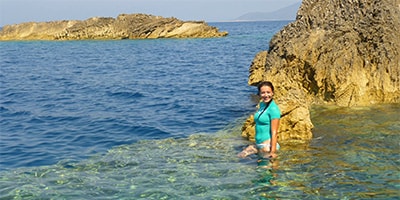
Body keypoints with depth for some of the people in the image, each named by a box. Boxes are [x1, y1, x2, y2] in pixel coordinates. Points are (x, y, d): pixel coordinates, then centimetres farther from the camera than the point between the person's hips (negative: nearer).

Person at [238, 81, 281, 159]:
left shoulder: (273, 109, -16)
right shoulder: (261, 104, 10)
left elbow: (274, 132, -18)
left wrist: (273, 151, -21)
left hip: (268, 145, -9)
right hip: (258, 144, 9)